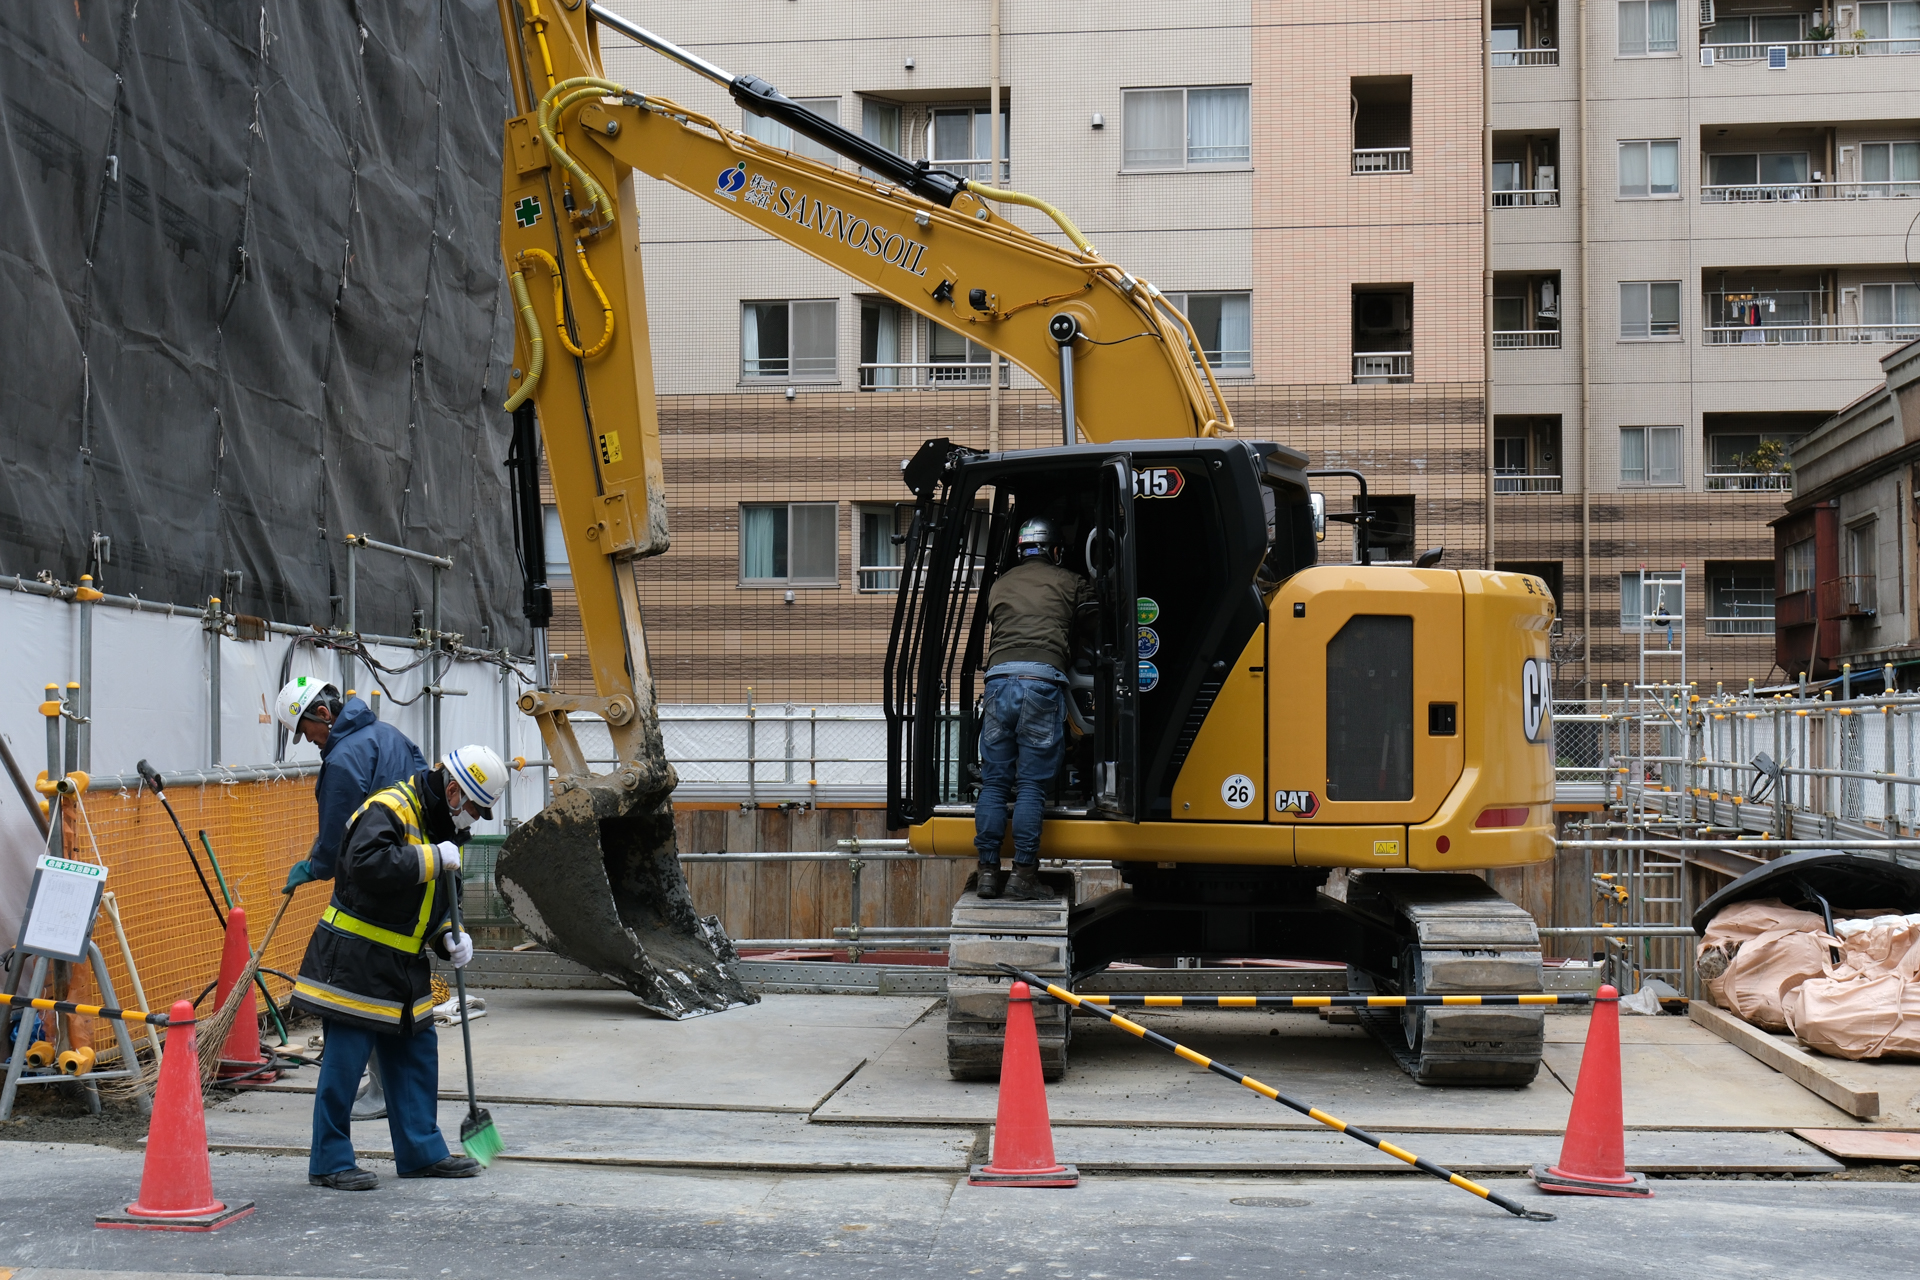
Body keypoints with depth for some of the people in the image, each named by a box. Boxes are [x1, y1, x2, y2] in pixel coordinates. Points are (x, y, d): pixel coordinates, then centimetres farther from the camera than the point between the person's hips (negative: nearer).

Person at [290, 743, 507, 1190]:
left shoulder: (442, 826, 12)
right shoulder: (388, 810, -18)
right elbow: (367, 864, -36)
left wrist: (448, 937, 2)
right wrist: (432, 858, -31)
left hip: (402, 965, 9)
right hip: (355, 961, -9)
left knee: (417, 1054, 12)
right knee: (345, 1062, -4)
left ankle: (422, 1152, 21)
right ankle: (329, 1162, 5)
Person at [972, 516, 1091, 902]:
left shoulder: (1000, 585, 25)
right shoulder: (1071, 582, 16)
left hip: (999, 677, 3)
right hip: (1045, 678, -3)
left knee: (993, 782, 7)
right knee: (1031, 785, -2)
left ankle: (988, 871, 5)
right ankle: (1023, 874, -4)